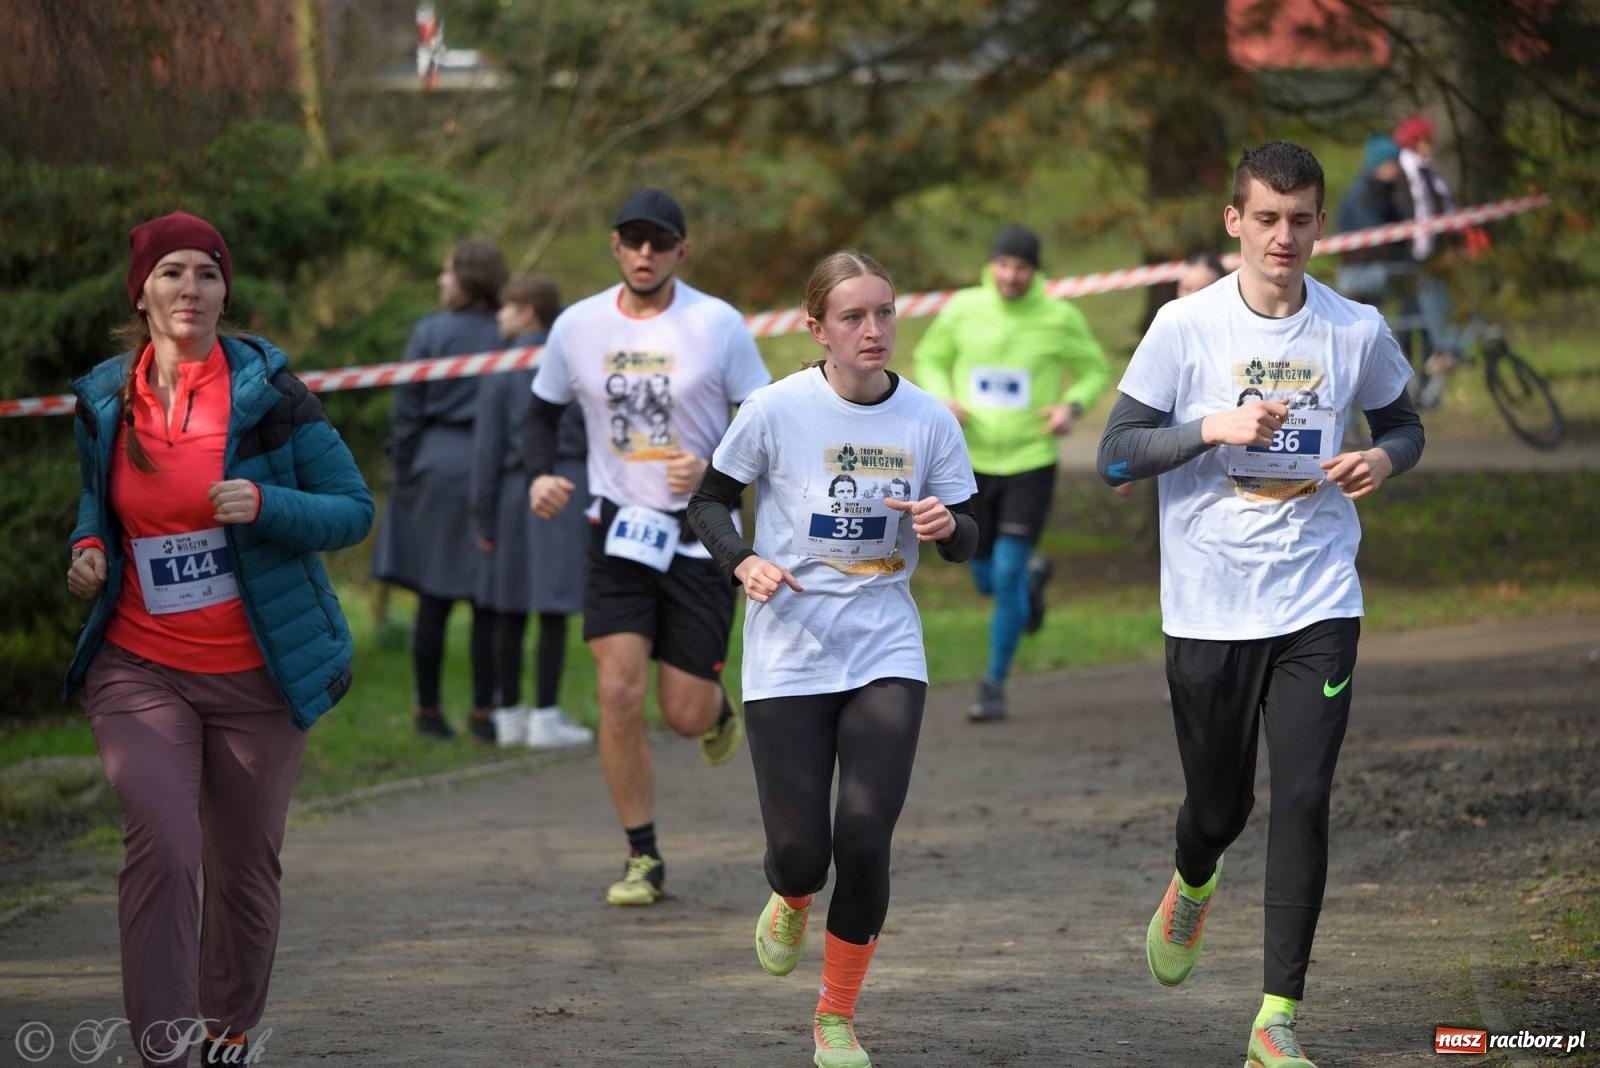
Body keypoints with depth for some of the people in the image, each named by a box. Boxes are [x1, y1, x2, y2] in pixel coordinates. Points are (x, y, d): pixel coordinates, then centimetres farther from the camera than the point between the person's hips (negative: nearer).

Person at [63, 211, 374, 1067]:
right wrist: (88, 547, 2)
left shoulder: (268, 394, -6)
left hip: (256, 672, -1)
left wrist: (265, 505, -22)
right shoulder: (104, 401, 4)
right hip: (140, 667, 1)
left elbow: (354, 509, -4)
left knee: (245, 864, 8)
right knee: (160, 850, -17)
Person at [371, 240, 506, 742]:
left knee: (433, 599, 5)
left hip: (436, 462, 0)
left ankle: (428, 710, 9)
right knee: (487, 602, 3)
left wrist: (404, 474, 6)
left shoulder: (429, 333, -2)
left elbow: (407, 413, -1)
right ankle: (484, 712, 3)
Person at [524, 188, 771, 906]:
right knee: (619, 692, -12)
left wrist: (715, 468, -20)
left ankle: (719, 704, 39)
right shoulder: (578, 327, 0)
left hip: (700, 534, -2)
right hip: (618, 530, 2)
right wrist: (541, 475, -5)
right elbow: (543, 410, 14)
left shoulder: (717, 325, -7)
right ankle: (642, 859, 1)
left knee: (684, 714, -1)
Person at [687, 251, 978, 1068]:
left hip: (886, 653, 1)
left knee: (865, 840, -11)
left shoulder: (928, 419, -2)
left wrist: (947, 525, -16)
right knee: (800, 851, -4)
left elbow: (966, 541, 7)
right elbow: (709, 500, 4)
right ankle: (791, 901, 37)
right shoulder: (776, 410, -9)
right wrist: (743, 562, -14)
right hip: (788, 656, -1)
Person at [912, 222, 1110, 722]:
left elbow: (1094, 371, 6)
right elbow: (930, 359, 9)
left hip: (1031, 463, -3)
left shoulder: (1060, 319, -9)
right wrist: (943, 399, -11)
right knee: (988, 581, 13)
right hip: (973, 461, 3)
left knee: (1007, 577, -11)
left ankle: (995, 685, 3)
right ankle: (1032, 579, 51)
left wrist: (1072, 406, -14)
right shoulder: (962, 310, -6)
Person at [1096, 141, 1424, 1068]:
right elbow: (1115, 455, -5)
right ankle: (1193, 888, 48)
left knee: (1304, 800, -9)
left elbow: (1404, 424, 18)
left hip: (1319, 606, 1)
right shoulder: (1186, 326, -6)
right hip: (1208, 607, -1)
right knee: (1219, 806, 10)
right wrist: (1213, 428, -21)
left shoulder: (1357, 330, 1)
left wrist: (1384, 458, -6)